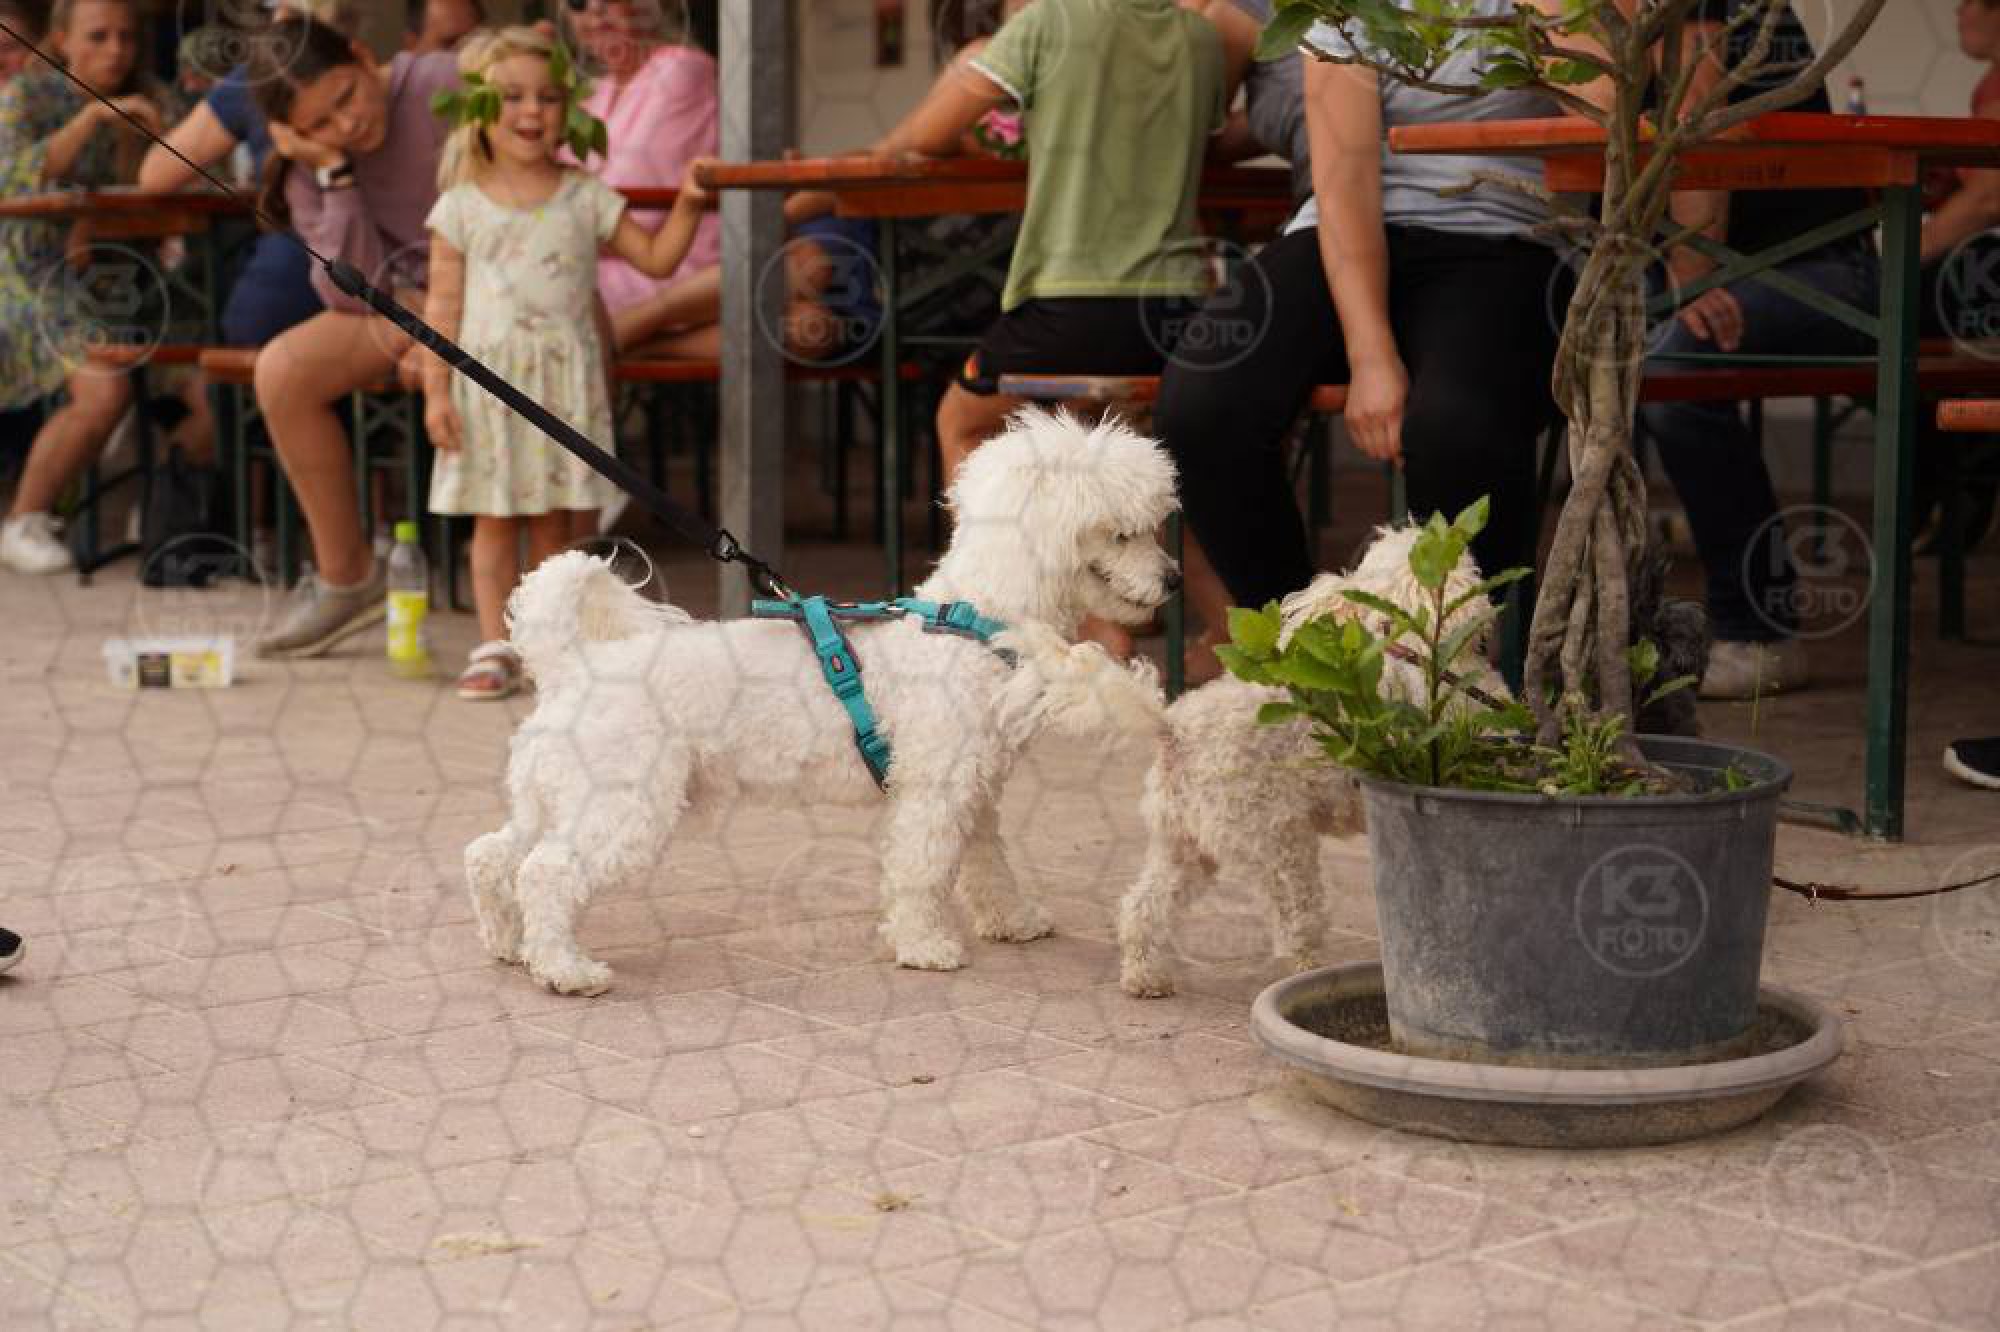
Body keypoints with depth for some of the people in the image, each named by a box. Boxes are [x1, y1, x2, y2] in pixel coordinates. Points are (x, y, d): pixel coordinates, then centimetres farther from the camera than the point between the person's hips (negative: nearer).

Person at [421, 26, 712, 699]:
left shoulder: (587, 199, 6)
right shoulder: (461, 206, 1)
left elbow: (656, 259, 10)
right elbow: (444, 302, 0)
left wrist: (687, 204, -4)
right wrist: (436, 390, -5)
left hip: (565, 380, 1)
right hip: (487, 379, -1)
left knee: (553, 519, 5)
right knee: (493, 519, 0)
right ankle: (495, 646, 4)